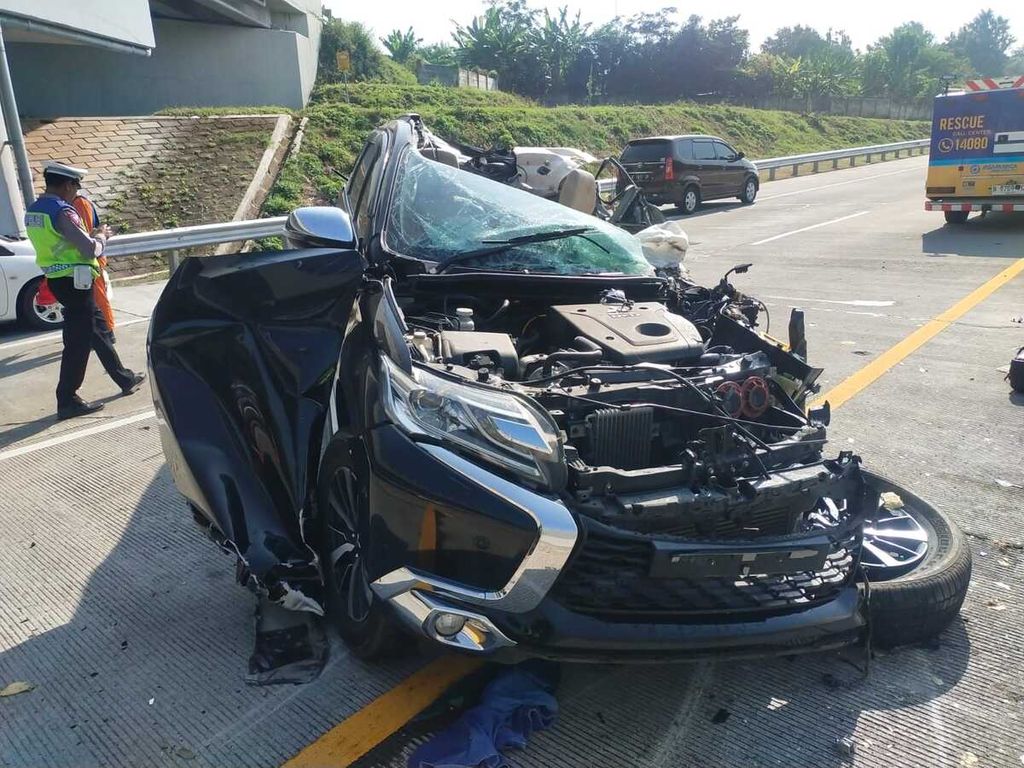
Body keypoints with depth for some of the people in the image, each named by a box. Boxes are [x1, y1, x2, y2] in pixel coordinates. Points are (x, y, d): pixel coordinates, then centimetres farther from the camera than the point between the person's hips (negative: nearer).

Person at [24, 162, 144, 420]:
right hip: (74, 282, -10)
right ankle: (67, 401, 3)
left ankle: (124, 379, 31)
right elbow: (91, 250, -21)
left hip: (57, 280, 10)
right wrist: (102, 236, -1)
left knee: (97, 327, 19)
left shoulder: (33, 211, 10)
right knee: (78, 341, -3)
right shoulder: (62, 211, -19)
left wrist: (90, 237, 13)